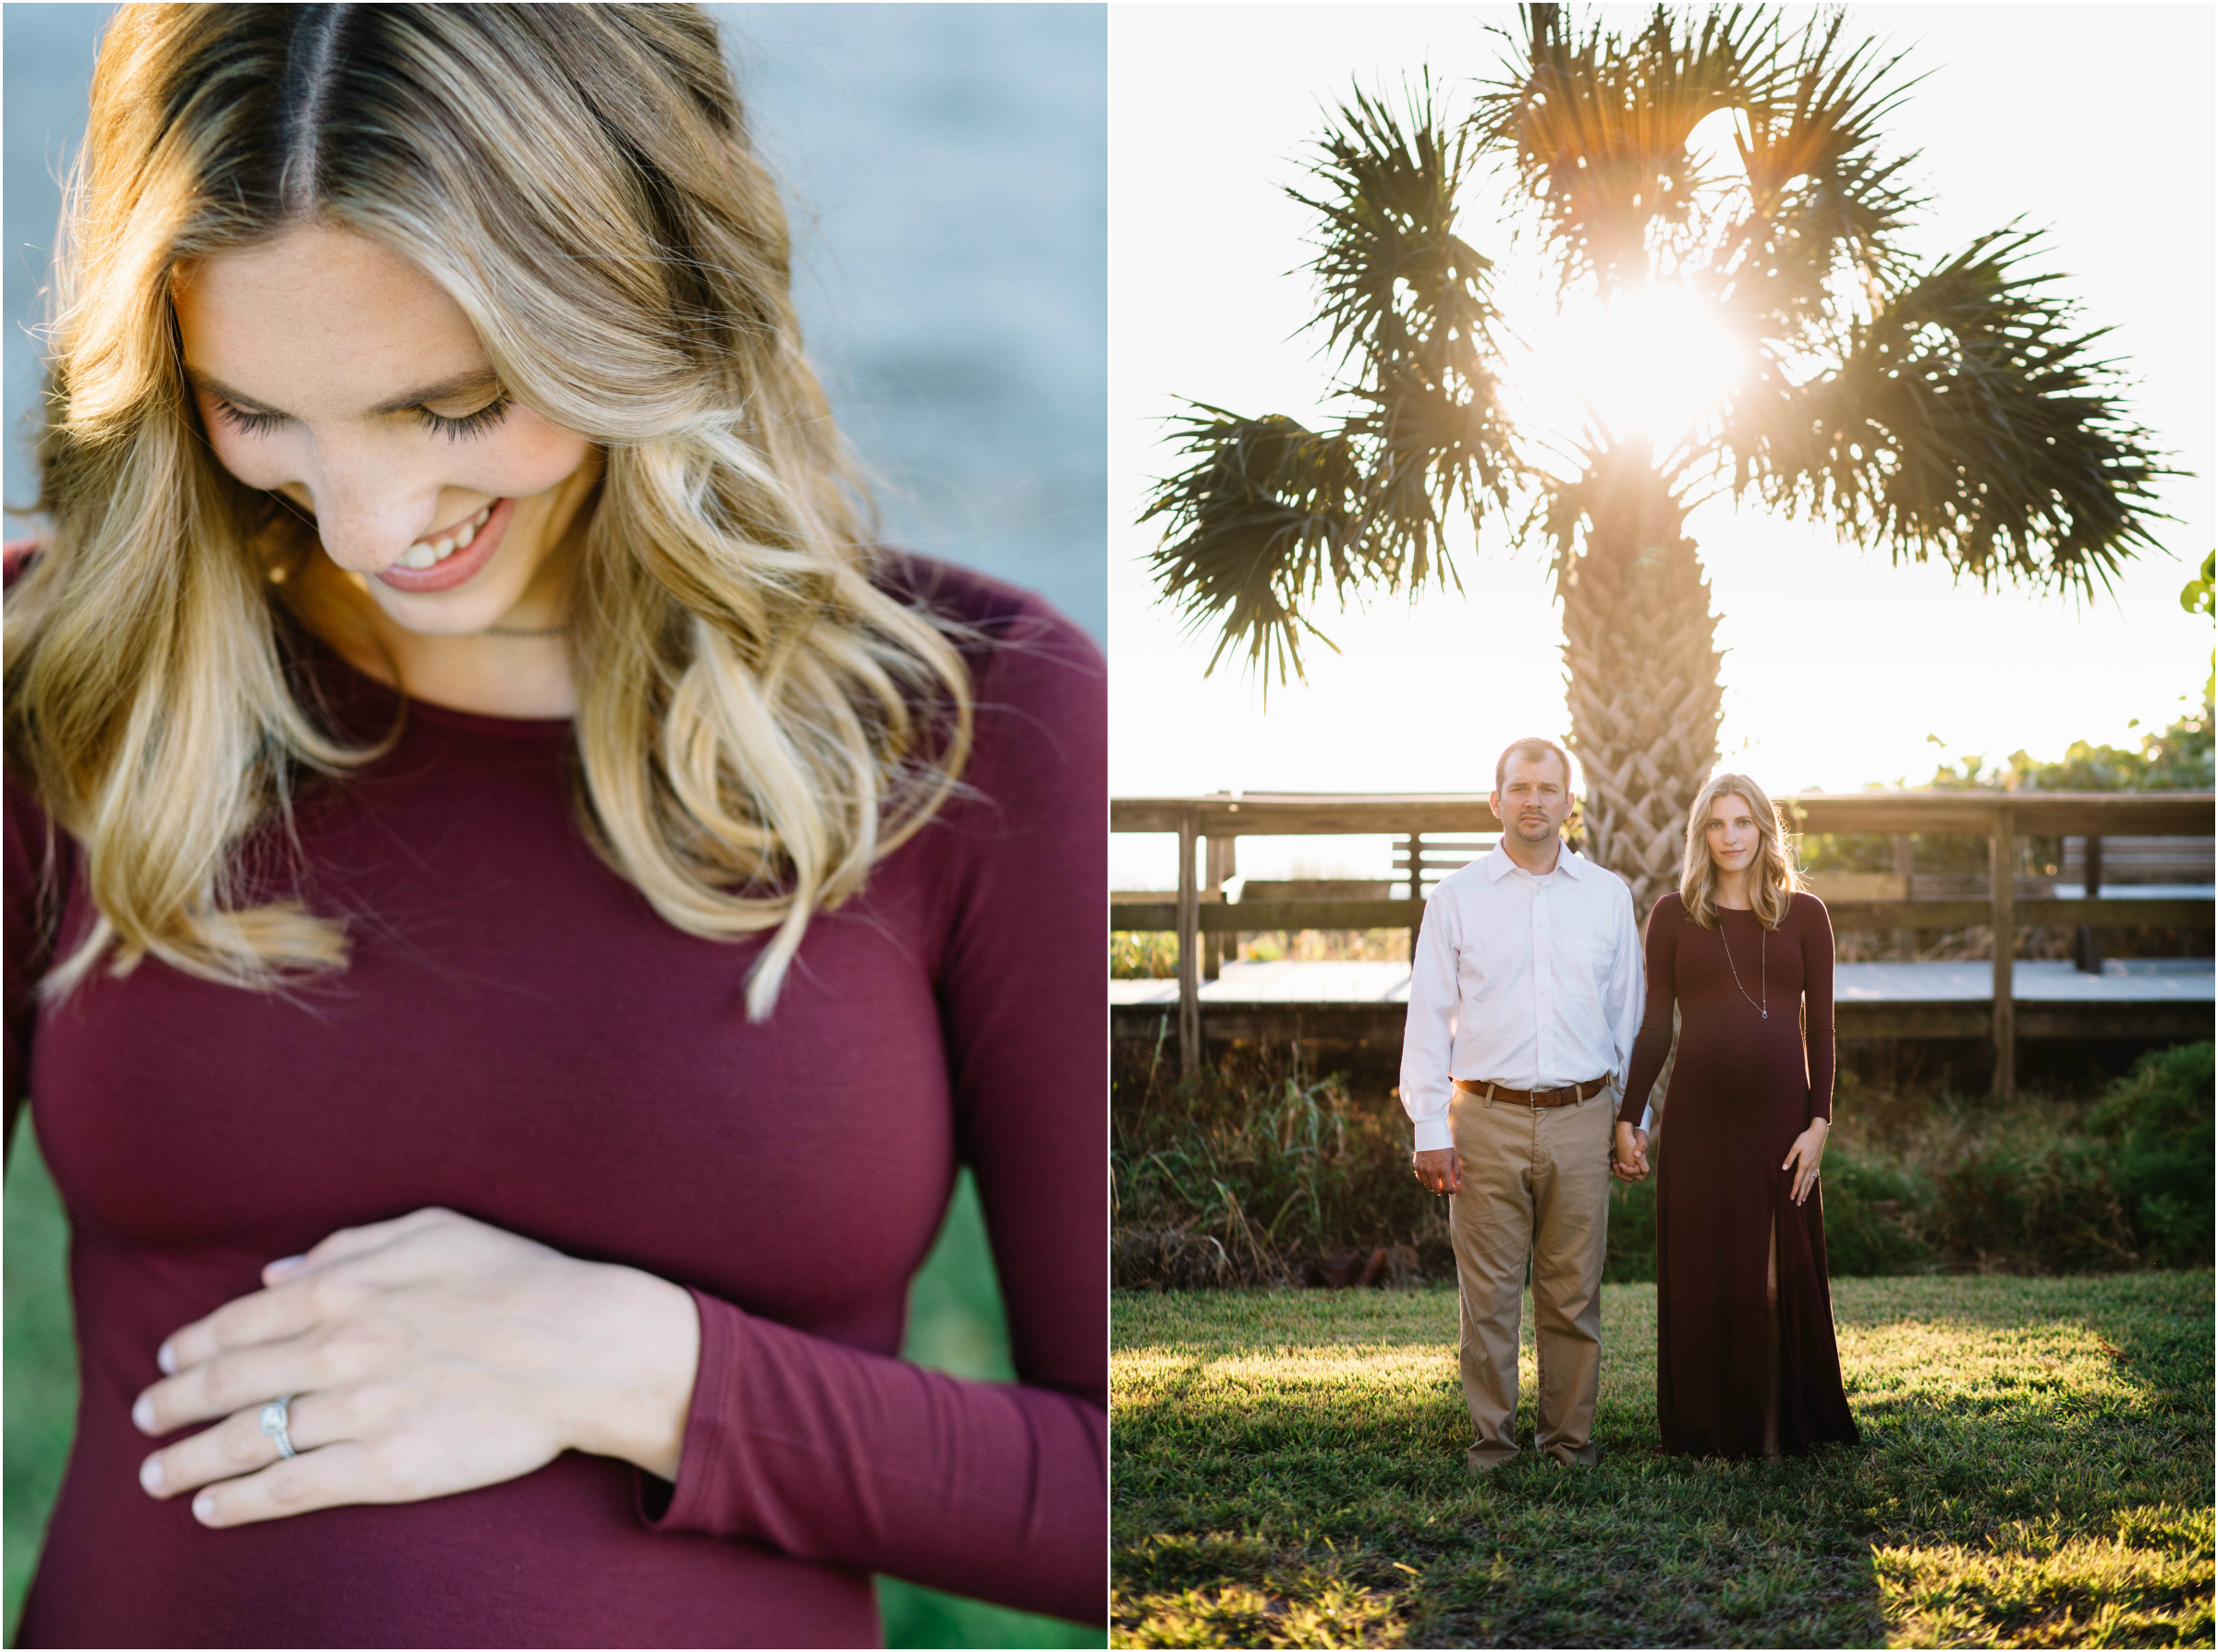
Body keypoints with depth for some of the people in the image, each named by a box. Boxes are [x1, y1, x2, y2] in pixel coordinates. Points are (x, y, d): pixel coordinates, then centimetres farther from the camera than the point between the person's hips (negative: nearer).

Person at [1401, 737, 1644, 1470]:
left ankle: (1570, 1438, 15)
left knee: (1573, 1295, 4)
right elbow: (1428, 1018, 4)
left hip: (1580, 1118, 1)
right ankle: (1492, 1440, 11)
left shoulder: (1608, 896, 10)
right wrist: (1430, 1130, -3)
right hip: (1486, 1119, -1)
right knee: (1487, 1293, 0)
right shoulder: (1456, 898, 5)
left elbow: (1628, 1015, 14)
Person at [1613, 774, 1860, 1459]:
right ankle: (1711, 1429, 15)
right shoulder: (1674, 916, 5)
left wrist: (1819, 1123, -5)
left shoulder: (1804, 914, 5)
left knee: (1782, 1275, 5)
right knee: (1702, 1276, 5)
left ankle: (1783, 1425, 17)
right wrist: (1626, 1118, 2)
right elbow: (1654, 1027, 7)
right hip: (1697, 1120, 0)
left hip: (1778, 1118, 0)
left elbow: (1820, 1028, 3)